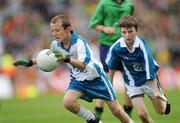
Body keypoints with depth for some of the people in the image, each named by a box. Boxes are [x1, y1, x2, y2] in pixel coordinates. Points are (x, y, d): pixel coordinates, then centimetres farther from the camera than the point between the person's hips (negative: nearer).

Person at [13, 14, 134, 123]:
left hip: (95, 76, -5)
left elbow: (83, 65, -44)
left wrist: (67, 59, -59)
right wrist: (31, 62, 8)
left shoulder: (79, 42, -31)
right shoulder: (56, 44, -11)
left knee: (116, 110, -3)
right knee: (68, 102, -20)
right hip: (78, 78, 5)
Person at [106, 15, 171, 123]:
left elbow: (150, 68, -28)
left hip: (149, 80, -1)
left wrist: (155, 90, -30)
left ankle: (164, 100, 49)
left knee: (161, 111, 14)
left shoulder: (142, 45, -29)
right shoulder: (116, 47, -19)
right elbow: (112, 67, 0)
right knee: (142, 114, -10)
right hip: (132, 83, 1)